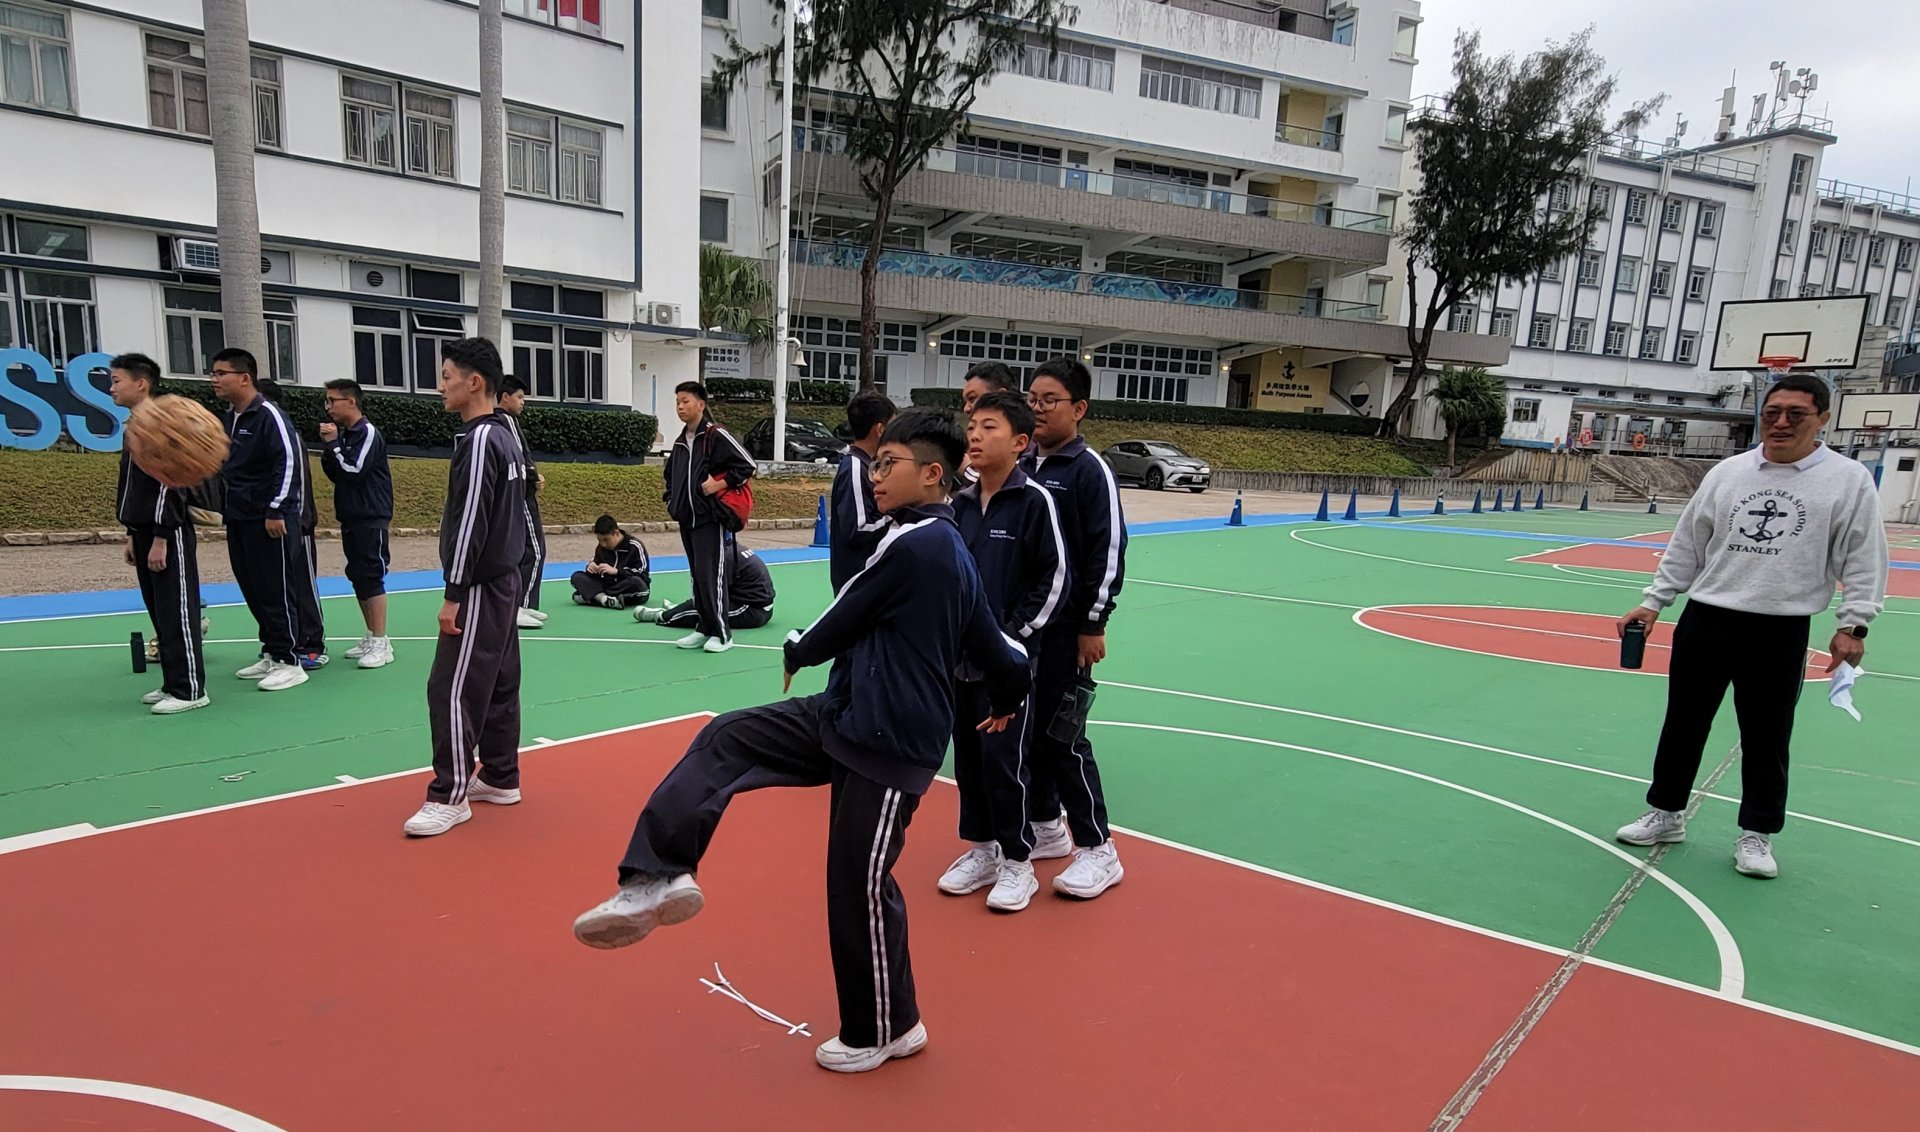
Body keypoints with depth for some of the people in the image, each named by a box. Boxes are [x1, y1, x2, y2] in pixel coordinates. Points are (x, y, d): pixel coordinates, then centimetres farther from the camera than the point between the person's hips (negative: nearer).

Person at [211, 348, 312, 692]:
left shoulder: (269, 415, -12)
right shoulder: (227, 418, 15)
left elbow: (288, 461, -19)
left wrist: (276, 510, -20)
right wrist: (222, 507, 17)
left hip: (269, 521, -9)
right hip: (238, 519, 9)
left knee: (276, 590, -5)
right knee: (253, 590, 12)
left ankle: (289, 662, 2)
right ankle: (271, 654, 22)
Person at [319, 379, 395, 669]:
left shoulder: (368, 433, -10)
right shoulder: (342, 433, 13)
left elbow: (354, 471, -18)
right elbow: (334, 474, 15)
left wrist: (333, 444, -12)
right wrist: (326, 446, 1)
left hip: (371, 517, -8)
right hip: (350, 516, 8)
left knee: (371, 577, -8)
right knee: (358, 577, 11)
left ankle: (381, 644, -5)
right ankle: (372, 637, 19)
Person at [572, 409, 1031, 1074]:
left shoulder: (911, 544, -18)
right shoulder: (953, 552, 10)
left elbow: (839, 625, -10)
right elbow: (999, 653, 14)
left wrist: (797, 652, 12)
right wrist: (1005, 705, 34)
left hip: (888, 745, -10)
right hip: (846, 715, 10)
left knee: (860, 887, 5)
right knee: (724, 740, -1)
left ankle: (887, 1030, 27)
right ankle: (660, 882, -8)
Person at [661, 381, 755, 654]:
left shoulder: (716, 435, -9)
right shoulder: (681, 442, 15)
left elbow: (747, 465, -13)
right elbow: (671, 475, 31)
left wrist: (720, 484, -16)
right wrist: (672, 499, 17)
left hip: (711, 519, -8)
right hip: (687, 519, 8)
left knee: (711, 576, -10)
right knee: (697, 577, 12)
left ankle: (721, 634, -2)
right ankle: (704, 629, 20)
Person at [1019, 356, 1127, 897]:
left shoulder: (1089, 469, -9)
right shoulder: (1020, 465, 9)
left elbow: (1109, 549, -13)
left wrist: (1093, 624, -14)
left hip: (1066, 628, -7)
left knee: (1061, 735, -4)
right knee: (1025, 727, 13)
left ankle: (1098, 850, 9)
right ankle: (1045, 827, 30)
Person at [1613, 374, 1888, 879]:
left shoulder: (1850, 480, -2)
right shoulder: (1727, 473, 5)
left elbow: (1863, 559, -2)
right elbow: (1686, 546, 9)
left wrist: (1853, 625, -9)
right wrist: (1653, 602, 7)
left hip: (1780, 632, -2)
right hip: (1704, 620, 3)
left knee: (1766, 738, 7)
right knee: (1683, 723, 11)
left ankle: (1756, 835, 23)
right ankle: (1666, 814, 26)